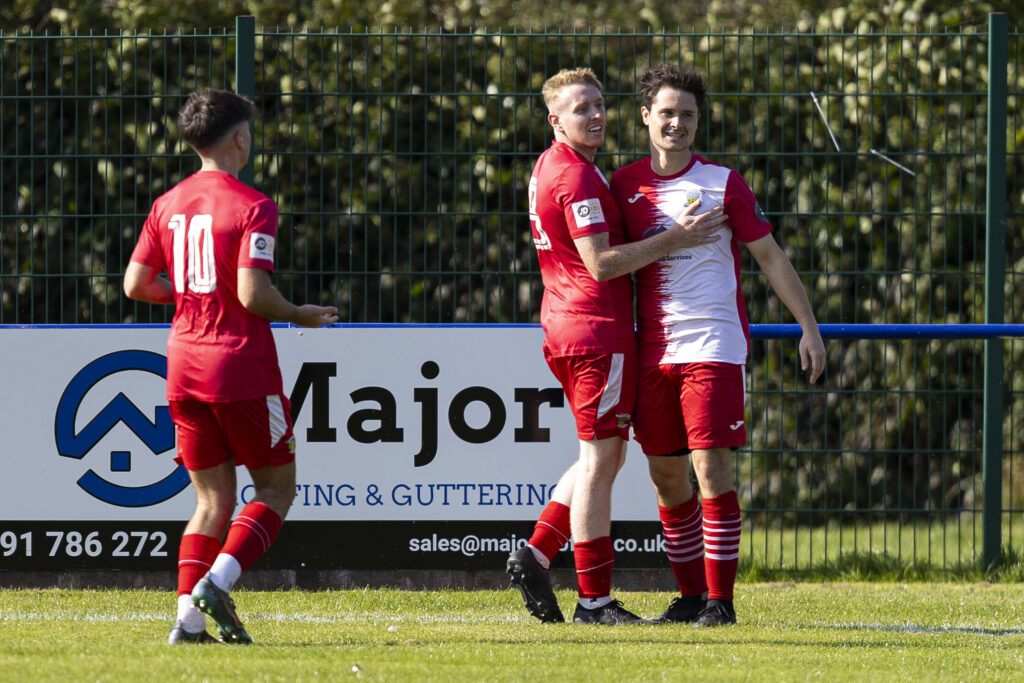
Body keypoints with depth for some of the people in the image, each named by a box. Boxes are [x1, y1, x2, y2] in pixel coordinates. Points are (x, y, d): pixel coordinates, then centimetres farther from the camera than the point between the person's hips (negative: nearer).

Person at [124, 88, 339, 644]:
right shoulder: (252, 207, -11)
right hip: (242, 367, -6)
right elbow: (253, 294, -19)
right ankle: (215, 585, -13)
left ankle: (189, 618, -2)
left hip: (184, 368, 6)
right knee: (276, 489, 6)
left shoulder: (168, 206, 8)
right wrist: (300, 316, -1)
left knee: (213, 499, 11)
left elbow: (136, 284, 7)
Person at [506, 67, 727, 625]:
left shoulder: (551, 167, 16)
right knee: (600, 459, -6)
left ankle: (535, 557, 13)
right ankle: (594, 599, -5)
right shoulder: (576, 175, -16)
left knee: (604, 459, 17)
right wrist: (674, 239, -17)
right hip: (597, 330, -10)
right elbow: (601, 263, -20)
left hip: (563, 326, 10)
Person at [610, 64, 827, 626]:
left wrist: (808, 328, -1)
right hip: (652, 350, 4)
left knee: (712, 471, -10)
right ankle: (690, 594, 16)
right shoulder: (624, 185, 8)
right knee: (666, 476, 6)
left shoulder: (722, 184, 0)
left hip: (713, 345, -4)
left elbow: (771, 257, 3)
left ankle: (720, 598, -7)